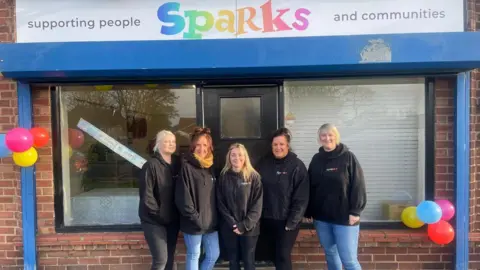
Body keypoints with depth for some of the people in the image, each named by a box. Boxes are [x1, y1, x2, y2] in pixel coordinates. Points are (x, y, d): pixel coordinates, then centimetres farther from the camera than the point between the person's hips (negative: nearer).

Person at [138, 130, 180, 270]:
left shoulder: (177, 163, 5)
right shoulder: (151, 165, -13)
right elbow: (146, 194, -16)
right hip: (155, 220, -6)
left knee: (170, 258, 13)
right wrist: (158, 213, -13)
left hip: (172, 219, 6)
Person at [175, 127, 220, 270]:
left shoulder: (211, 166, 9)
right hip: (194, 223, -6)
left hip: (211, 221, 6)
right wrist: (195, 217, -16)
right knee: (194, 256, 9)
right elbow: (182, 197, -16)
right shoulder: (187, 166, -12)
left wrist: (214, 216, 7)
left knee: (214, 254, 13)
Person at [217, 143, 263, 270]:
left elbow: (257, 204, -8)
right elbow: (220, 203, -2)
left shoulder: (254, 176, -5)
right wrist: (232, 223, -11)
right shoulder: (224, 176, 0)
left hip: (249, 228, -2)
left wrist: (245, 225, -14)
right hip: (229, 228, 2)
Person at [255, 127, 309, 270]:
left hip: (286, 220, -4)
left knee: (283, 256, 0)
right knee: (273, 254, 16)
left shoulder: (297, 166, -10)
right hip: (266, 219, 4)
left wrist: (292, 222, -14)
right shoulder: (263, 163, 1)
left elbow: (301, 198, -12)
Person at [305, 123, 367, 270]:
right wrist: (308, 211, 8)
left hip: (344, 217, -4)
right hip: (321, 218, 5)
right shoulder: (316, 159, 7)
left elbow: (358, 186, -8)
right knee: (330, 254, 17)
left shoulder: (348, 157, -5)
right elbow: (310, 187, 9)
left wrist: (355, 211, -14)